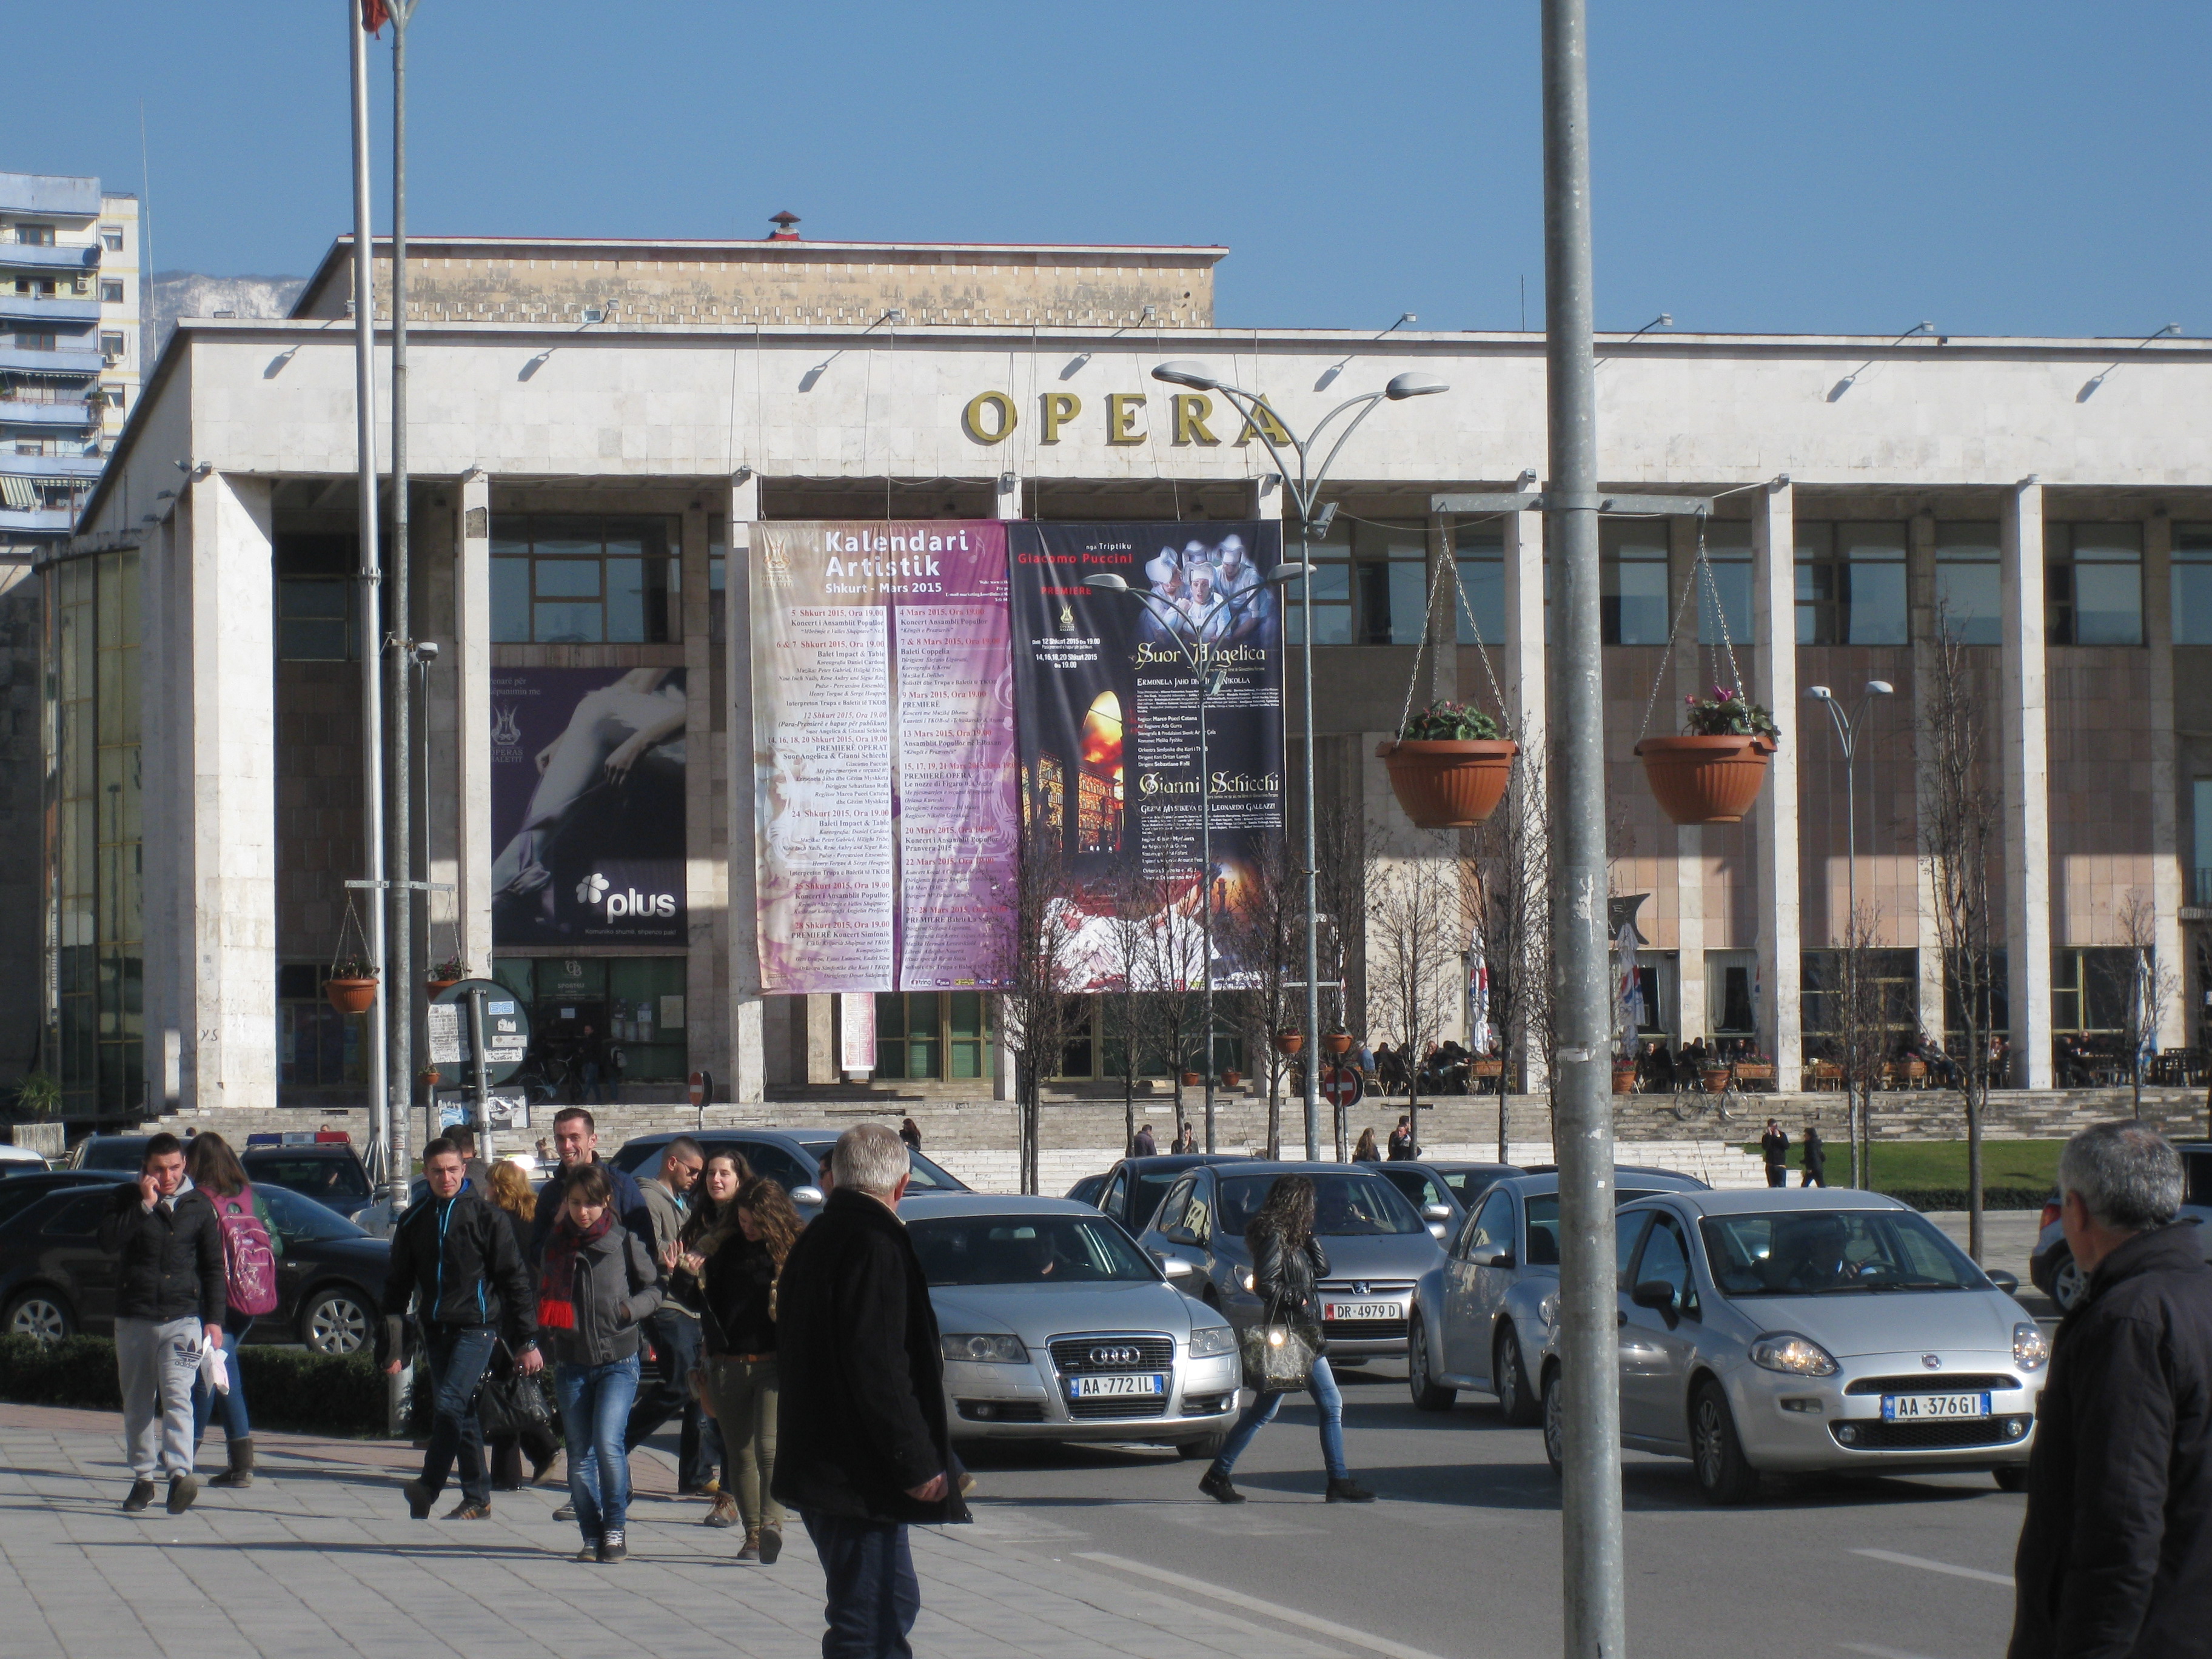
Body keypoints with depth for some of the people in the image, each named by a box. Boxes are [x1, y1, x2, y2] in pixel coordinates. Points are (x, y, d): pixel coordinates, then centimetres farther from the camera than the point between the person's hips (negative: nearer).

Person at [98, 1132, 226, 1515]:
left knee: (176, 1396, -16)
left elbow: (213, 1266, 10)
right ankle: (143, 1478, 17)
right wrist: (146, 1205, -15)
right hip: (134, 1320, 2)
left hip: (183, 1319, -2)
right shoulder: (127, 1199, 5)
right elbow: (109, 1240, -12)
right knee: (137, 1403, 8)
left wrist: (215, 1318, 4)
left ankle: (180, 1473, -27)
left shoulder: (199, 1206, 6)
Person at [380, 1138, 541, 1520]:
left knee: (449, 1404, -17)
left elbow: (515, 1279, -3)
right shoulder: (414, 1221, 10)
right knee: (461, 1412, 8)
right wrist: (393, 1344, 9)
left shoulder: (485, 1216, -3)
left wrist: (527, 1340, -6)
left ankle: (428, 1488, -18)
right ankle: (477, 1497, 15)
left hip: (477, 1326, -5)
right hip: (435, 1329, 5)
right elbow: (398, 1283, 15)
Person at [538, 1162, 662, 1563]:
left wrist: (632, 1309, -13)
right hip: (571, 1364, 3)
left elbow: (654, 1289, 6)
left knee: (607, 1442, -17)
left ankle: (615, 1527, -2)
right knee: (579, 1454, 3)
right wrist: (548, 1333, 0)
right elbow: (544, 1300, 19)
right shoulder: (556, 1244, 7)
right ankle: (592, 1536, 11)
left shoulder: (626, 1242, -2)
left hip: (618, 1360, -3)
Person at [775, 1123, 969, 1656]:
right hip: (859, 1475, -10)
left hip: (818, 1465, 10)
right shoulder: (875, 1242, -16)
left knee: (893, 1603, 20)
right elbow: (876, 1367, -23)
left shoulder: (816, 1238, 15)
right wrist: (918, 1464, -19)